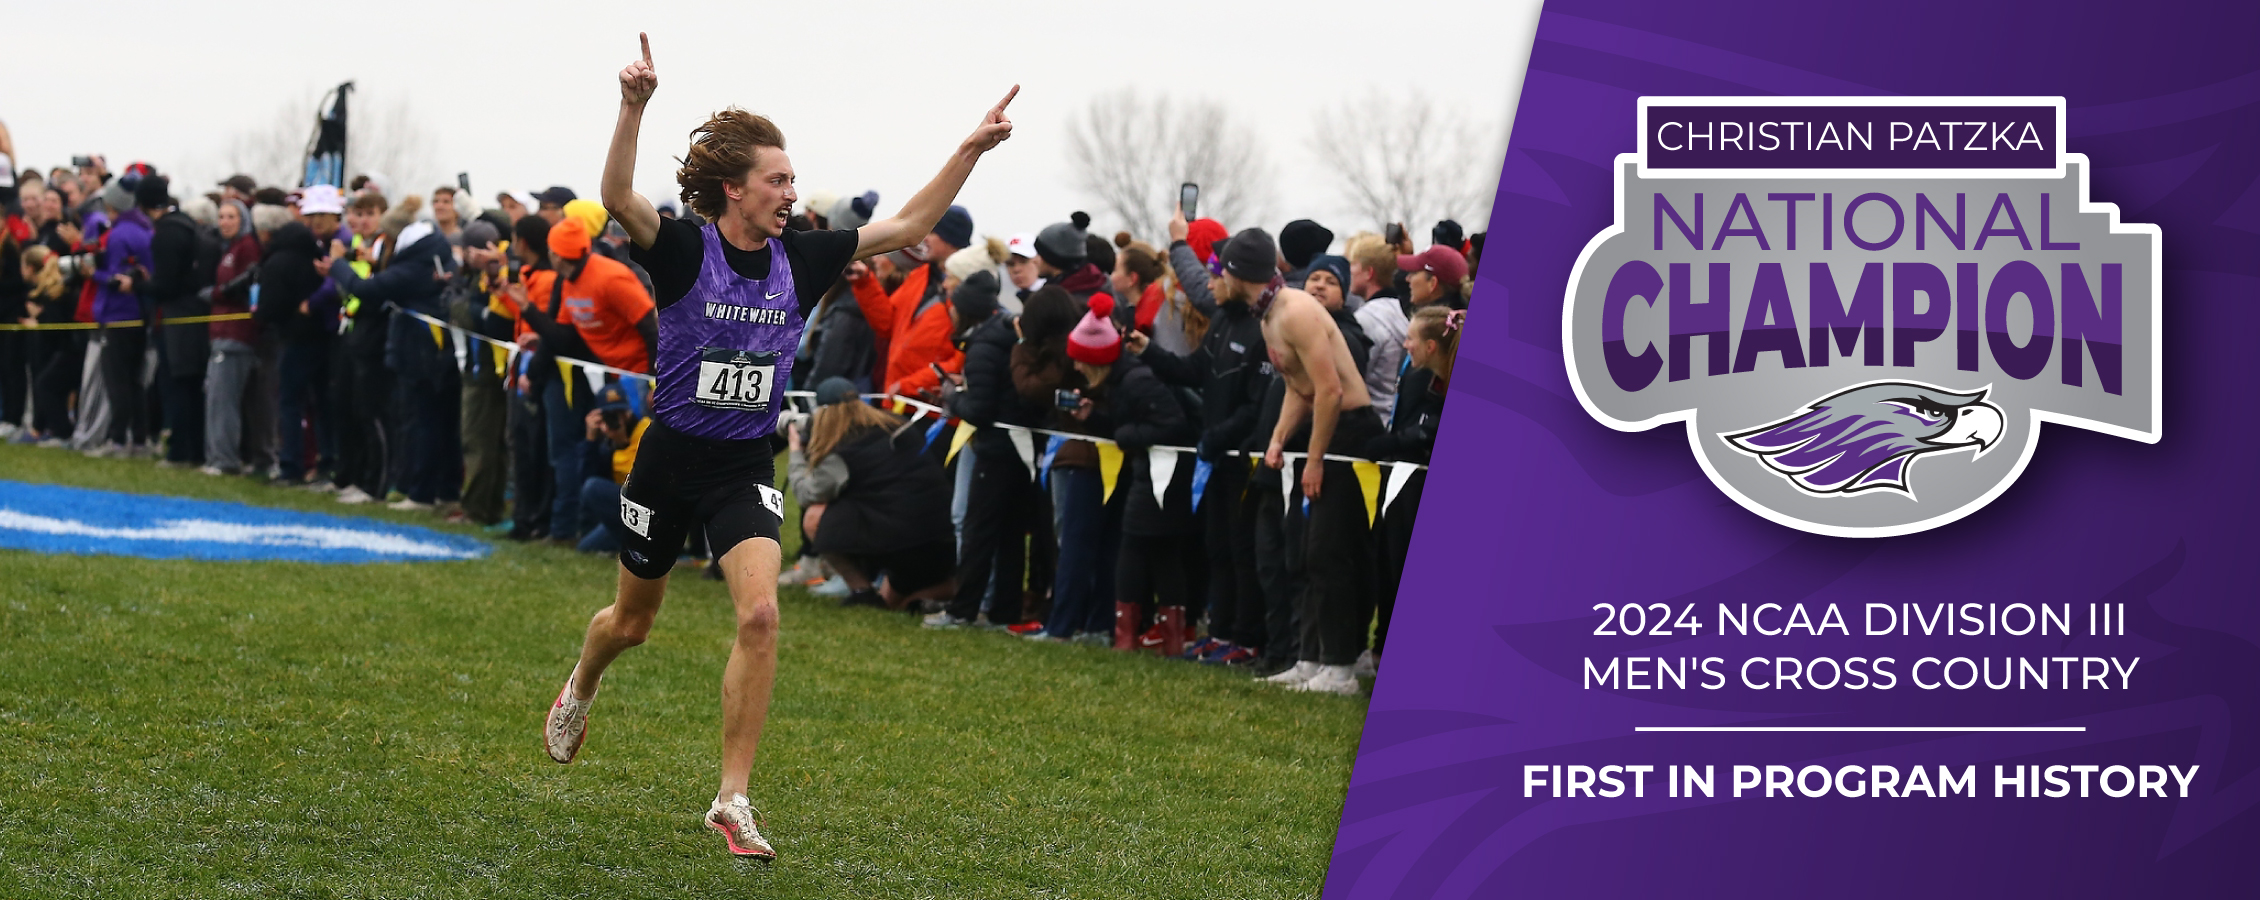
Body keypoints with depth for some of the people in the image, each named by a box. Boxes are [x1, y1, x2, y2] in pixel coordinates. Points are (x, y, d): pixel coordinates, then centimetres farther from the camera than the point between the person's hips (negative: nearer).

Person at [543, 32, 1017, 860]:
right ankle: (579, 690, 55)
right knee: (633, 620, 18)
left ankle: (732, 800, -12)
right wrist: (633, 107, -46)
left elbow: (907, 226, 2)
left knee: (760, 615, -20)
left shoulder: (799, 258, -2)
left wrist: (970, 151, -6)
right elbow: (619, 199, -32)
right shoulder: (683, 250, -13)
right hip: (670, 458, -2)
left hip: (746, 469, 2)